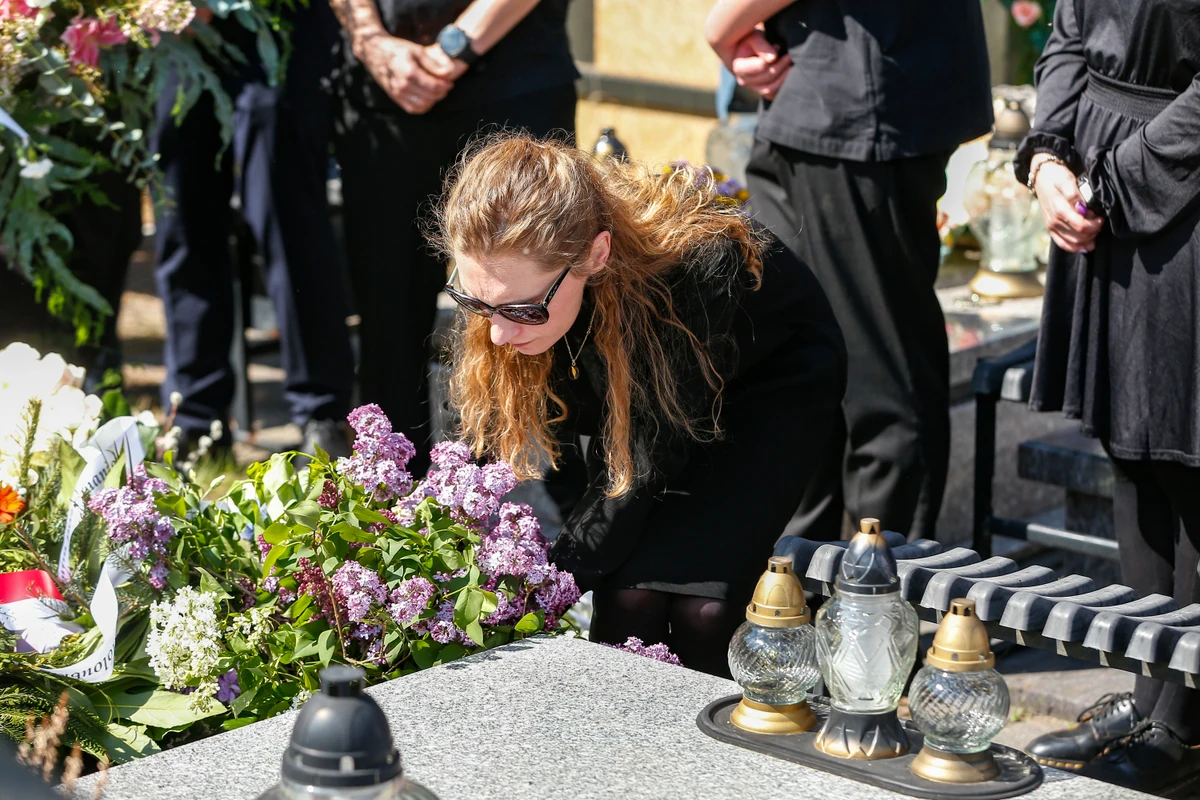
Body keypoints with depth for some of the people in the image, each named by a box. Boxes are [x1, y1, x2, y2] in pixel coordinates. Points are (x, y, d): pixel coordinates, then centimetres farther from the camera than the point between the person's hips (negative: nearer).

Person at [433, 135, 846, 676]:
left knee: (702, 603, -21)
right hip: (634, 381, 3)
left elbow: (651, 461, -33)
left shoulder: (700, 269, -42)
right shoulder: (515, 276, -28)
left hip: (773, 382, -3)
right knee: (629, 596, -17)